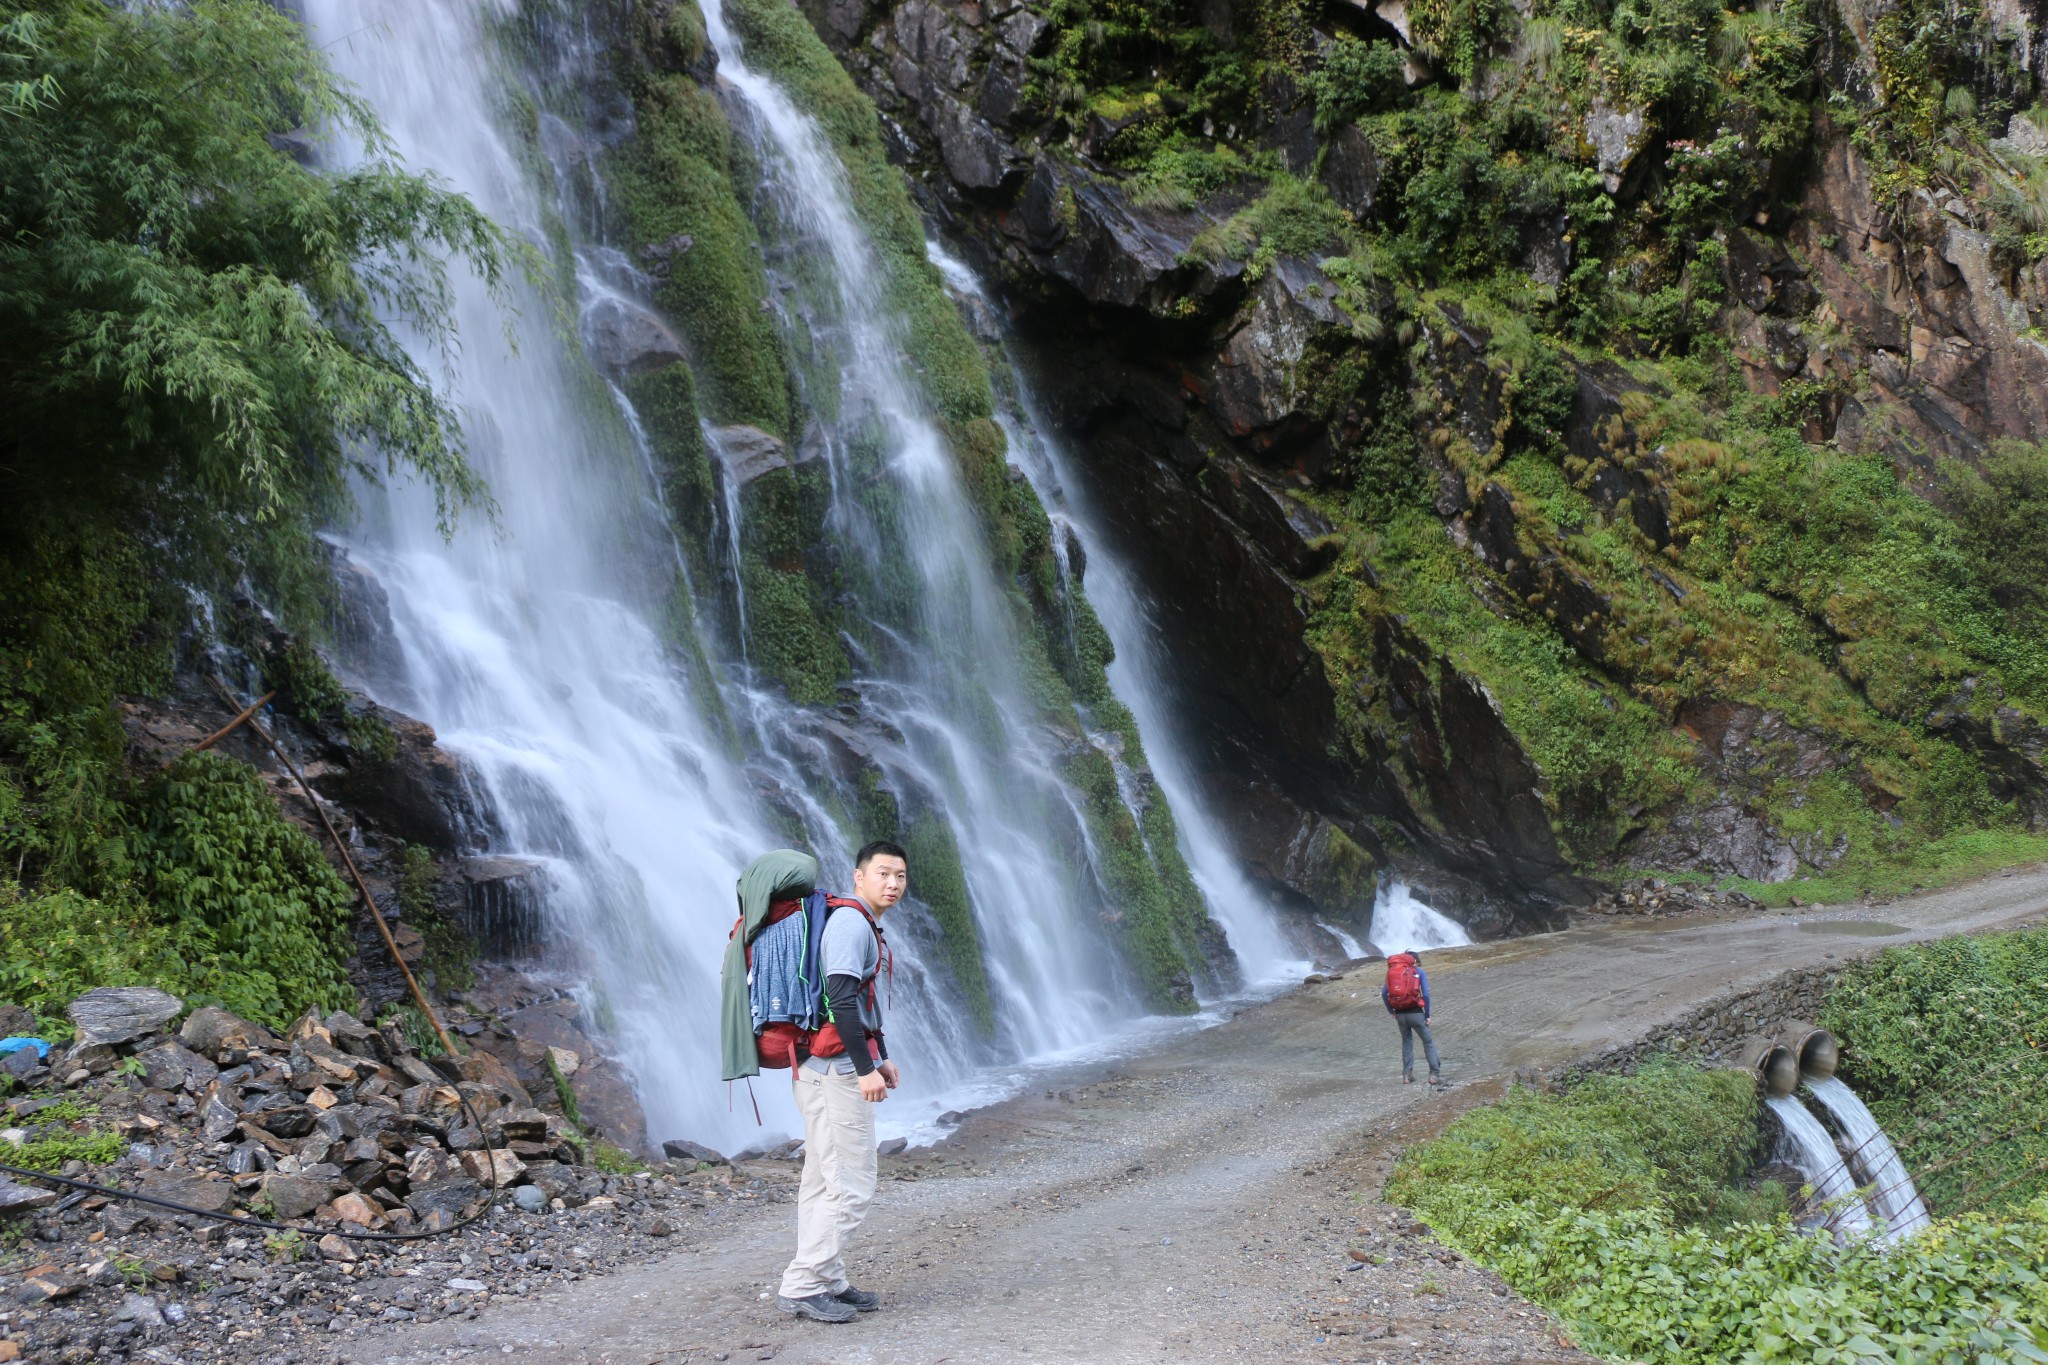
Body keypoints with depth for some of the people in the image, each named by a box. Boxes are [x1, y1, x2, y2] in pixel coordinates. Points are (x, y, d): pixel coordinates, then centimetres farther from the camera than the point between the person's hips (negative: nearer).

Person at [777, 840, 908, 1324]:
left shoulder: (863, 925, 19)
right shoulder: (851, 923, -14)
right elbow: (840, 998, -23)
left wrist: (880, 1057, 25)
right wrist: (864, 1068, -23)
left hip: (821, 1069, 11)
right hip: (837, 1067, -11)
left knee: (823, 1182, 13)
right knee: (851, 1185, -9)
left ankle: (827, 1283, 20)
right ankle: (802, 1286, -6)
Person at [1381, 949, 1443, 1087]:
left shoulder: (1392, 971, 13)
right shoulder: (1419, 972, 4)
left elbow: (1384, 993, 3)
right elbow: (1426, 995, -6)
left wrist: (1391, 1012, 11)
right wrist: (1427, 1015, 1)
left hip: (1400, 1013, 3)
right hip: (1415, 1012, -3)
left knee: (1406, 1041, 21)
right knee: (1428, 1042, 9)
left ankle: (1407, 1074, 17)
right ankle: (1435, 1074, 2)